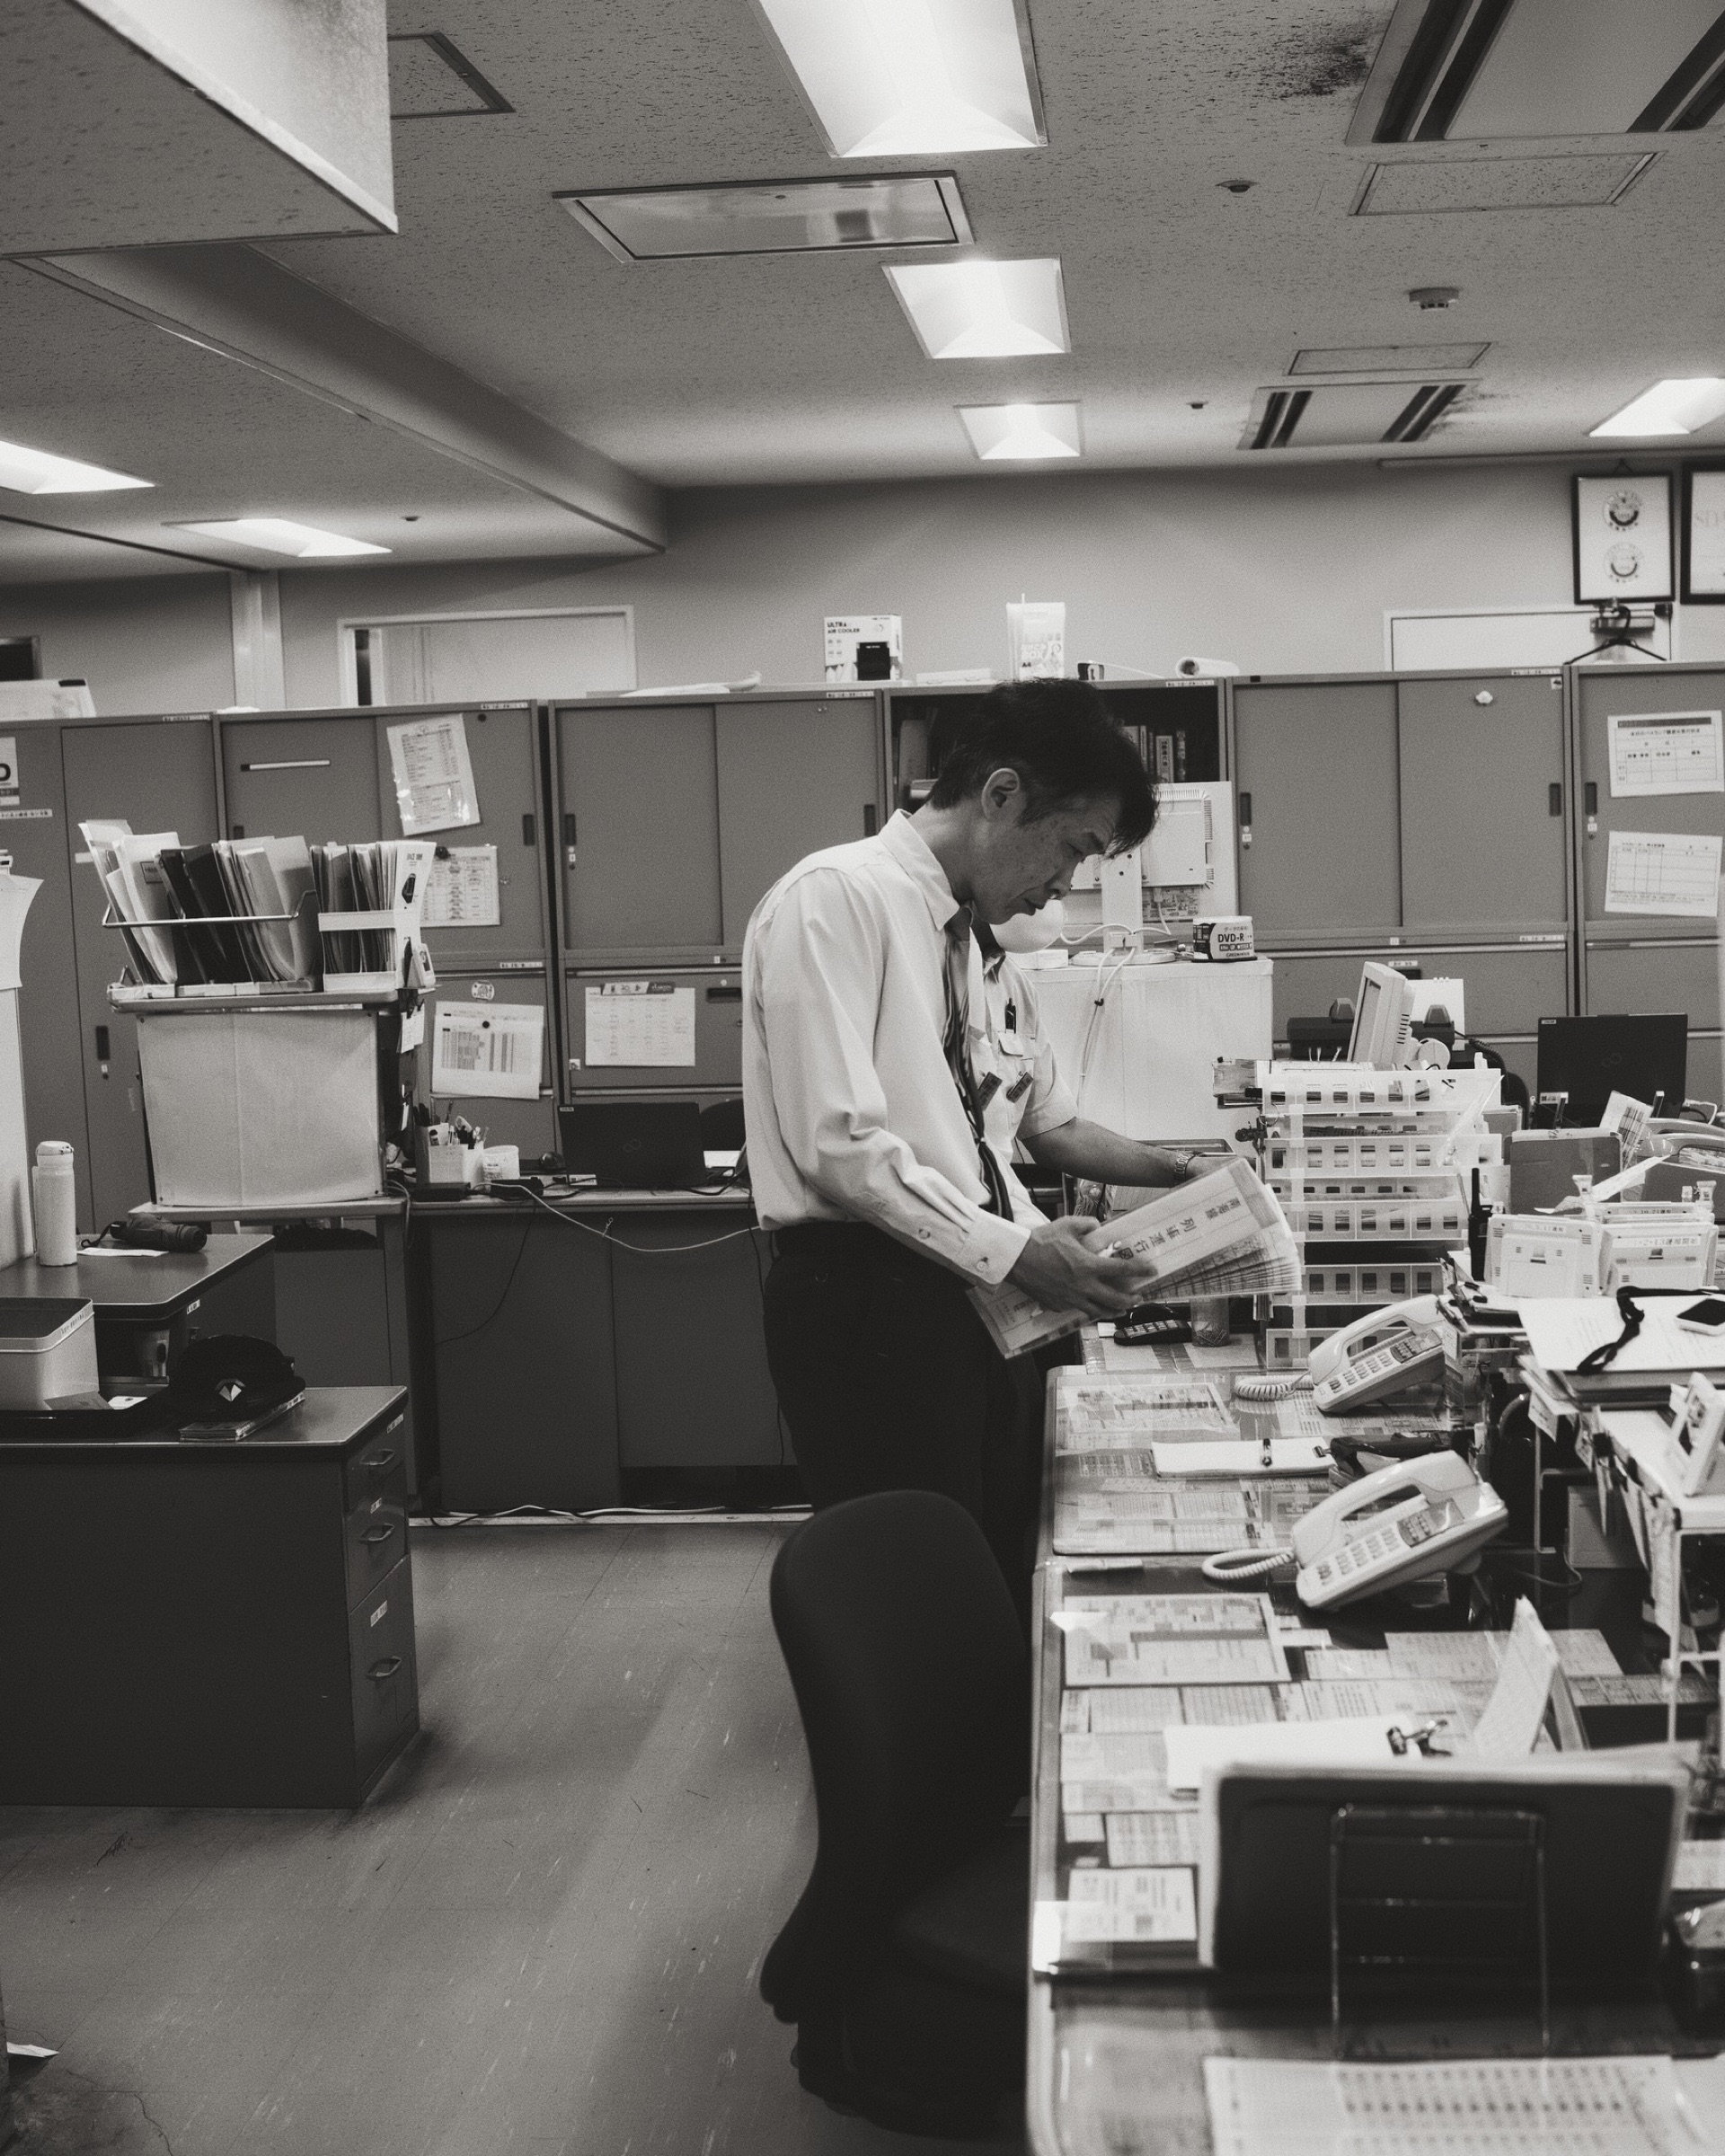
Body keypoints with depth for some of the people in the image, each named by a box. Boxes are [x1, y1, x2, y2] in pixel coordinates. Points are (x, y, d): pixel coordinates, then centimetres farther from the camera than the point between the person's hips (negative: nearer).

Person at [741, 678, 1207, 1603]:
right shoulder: (835, 898, -11)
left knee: (999, 1587, 11)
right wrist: (1013, 1253, -17)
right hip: (869, 1306, -9)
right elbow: (839, 1144, -19)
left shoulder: (956, 932, 16)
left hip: (968, 1298, 9)